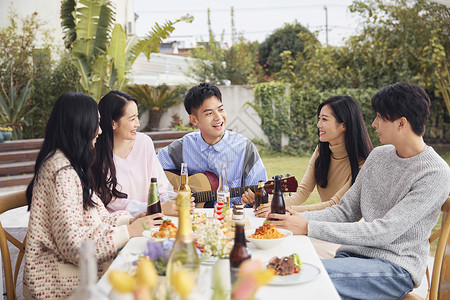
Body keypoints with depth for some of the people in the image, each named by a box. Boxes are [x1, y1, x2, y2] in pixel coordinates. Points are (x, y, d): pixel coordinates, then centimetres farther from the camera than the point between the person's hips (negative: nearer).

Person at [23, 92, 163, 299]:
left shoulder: (66, 163, 12)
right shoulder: (62, 171, -20)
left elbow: (90, 219, 13)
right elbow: (73, 244, -23)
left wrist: (129, 220, 0)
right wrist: (129, 231, -17)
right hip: (56, 280, -9)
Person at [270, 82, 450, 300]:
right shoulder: (379, 155, 11)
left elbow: (383, 233, -20)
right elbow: (346, 210, 12)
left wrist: (309, 228, -22)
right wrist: (300, 218, -7)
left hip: (396, 267, -6)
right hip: (355, 254, 6)